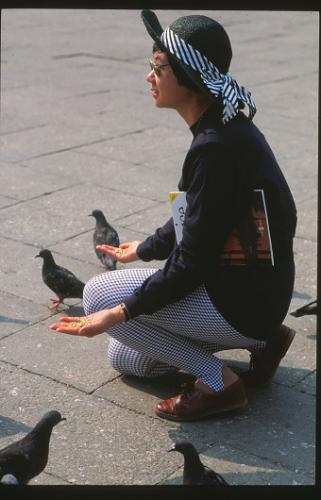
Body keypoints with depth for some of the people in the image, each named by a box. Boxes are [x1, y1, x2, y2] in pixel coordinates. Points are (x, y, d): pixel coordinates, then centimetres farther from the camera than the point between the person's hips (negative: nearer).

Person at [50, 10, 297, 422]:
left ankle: (219, 383, -4)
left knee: (99, 293, -7)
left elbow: (193, 262, -25)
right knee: (124, 358, 19)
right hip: (250, 285, 10)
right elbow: (196, 219, 17)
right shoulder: (225, 127, 4)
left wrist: (120, 312, -24)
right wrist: (145, 249, 32)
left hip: (243, 301, -10)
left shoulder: (217, 147, -26)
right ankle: (259, 339, 15)